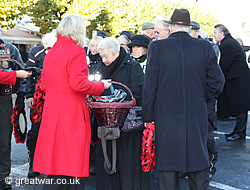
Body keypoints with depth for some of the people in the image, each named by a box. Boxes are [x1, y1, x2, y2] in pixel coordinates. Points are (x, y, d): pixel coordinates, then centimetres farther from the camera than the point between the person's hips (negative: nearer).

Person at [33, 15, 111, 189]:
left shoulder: (50, 53, 14)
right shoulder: (76, 51, -10)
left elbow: (44, 83, 17)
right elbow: (78, 83, -20)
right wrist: (101, 86, -7)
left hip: (52, 111, 8)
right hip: (71, 112, -8)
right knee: (71, 163, -1)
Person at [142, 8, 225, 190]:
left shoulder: (157, 47, -7)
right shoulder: (205, 47, -2)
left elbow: (149, 86, -6)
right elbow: (217, 83, -1)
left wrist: (148, 118, 0)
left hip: (166, 119, -1)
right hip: (197, 118, 2)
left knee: (167, 168, 7)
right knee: (198, 166, 14)